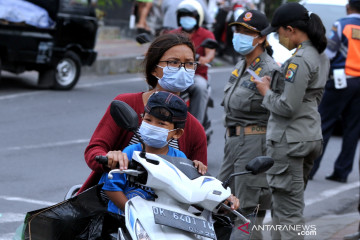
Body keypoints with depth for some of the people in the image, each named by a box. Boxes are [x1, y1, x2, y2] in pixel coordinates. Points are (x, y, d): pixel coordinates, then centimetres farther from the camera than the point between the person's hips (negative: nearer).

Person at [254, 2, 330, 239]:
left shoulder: (299, 60, -19)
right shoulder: (320, 57, 10)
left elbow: (287, 106, -22)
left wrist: (266, 92, -5)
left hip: (289, 140, -10)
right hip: (311, 137, 10)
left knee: (287, 210, -4)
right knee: (282, 206, 19)